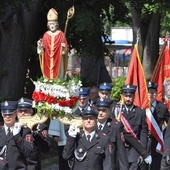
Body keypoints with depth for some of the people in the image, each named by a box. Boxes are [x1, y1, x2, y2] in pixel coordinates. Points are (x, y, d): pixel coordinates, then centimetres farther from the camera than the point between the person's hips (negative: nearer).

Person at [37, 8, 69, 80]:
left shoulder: (61, 34, 0)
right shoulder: (46, 35, 7)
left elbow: (66, 47, 0)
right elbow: (42, 48, 10)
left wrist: (64, 48, -21)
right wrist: (40, 46, -9)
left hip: (58, 61, -2)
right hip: (48, 61, 2)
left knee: (58, 78, -3)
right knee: (47, 78, 1)